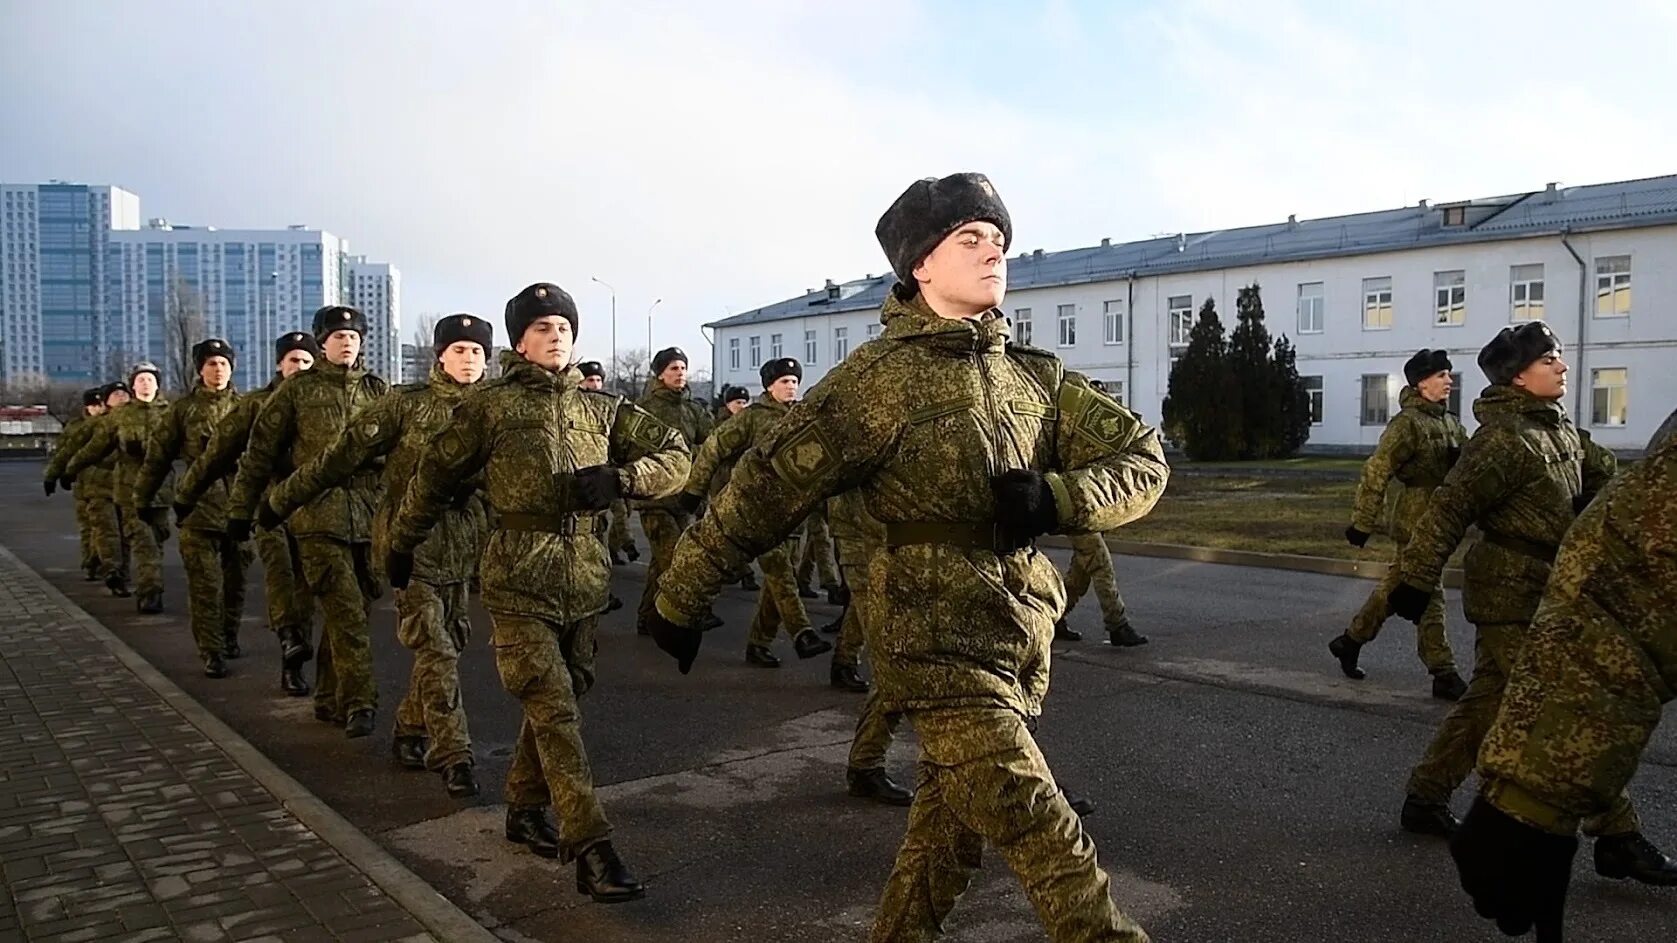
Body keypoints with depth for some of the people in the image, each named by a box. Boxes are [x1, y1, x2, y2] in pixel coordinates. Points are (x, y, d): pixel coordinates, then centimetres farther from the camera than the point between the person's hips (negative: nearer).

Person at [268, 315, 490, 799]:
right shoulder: (405, 405, -7)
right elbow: (343, 455, -4)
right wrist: (283, 499, 0)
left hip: (459, 548, 5)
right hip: (409, 542, -5)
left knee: (449, 644, 12)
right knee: (435, 650, -9)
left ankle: (410, 732, 31)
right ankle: (453, 757, -4)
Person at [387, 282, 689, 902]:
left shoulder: (601, 408, 13)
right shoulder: (491, 405, 3)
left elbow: (674, 456, 9)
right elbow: (436, 475, 10)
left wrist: (619, 480, -9)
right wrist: (400, 545, 17)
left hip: (584, 578, 5)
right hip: (519, 577, -5)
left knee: (558, 699, 14)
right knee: (554, 709, -10)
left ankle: (525, 810, 34)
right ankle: (591, 850, -10)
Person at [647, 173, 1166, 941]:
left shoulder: (1034, 376, 6)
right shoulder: (880, 377, -13)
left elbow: (1143, 457, 3)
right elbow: (766, 486, -11)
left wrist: (1057, 497, -18)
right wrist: (680, 594, -6)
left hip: (1018, 642, 7)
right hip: (936, 642, -7)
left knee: (952, 823, 21)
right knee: (1045, 840, -12)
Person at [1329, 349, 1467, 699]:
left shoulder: (1451, 424, 13)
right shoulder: (1407, 423, -13)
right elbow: (1376, 473, -17)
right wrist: (1362, 522, -18)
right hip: (1415, 523, -9)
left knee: (1396, 587, 17)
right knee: (1428, 598, -4)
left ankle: (1351, 641, 30)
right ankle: (1444, 675, 2)